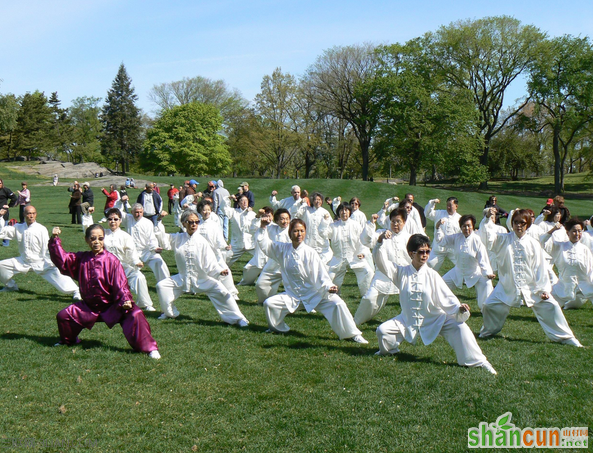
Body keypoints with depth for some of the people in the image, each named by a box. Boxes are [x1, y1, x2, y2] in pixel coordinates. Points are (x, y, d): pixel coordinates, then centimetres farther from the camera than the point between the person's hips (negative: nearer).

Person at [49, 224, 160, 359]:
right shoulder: (81, 259, 0)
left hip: (112, 307, -5)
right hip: (89, 307, 5)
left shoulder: (111, 260, -15)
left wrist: (125, 300, -32)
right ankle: (69, 340, 39)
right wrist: (55, 240, -8)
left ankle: (149, 348, -19)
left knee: (134, 315, -29)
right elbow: (62, 260, 0)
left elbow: (120, 284, -18)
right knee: (63, 316, 5)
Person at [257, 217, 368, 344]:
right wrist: (263, 227, -7)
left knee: (337, 304, -24)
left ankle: (353, 334, -7)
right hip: (293, 295, 3)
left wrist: (329, 287, -30)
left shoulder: (310, 253, -15)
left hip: (314, 294, -3)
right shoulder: (283, 249, -4)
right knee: (269, 303, -9)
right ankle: (278, 327, 21)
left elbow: (321, 274, -15)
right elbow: (265, 245, 5)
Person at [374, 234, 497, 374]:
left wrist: (459, 309, -31)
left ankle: (479, 362, -10)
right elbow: (383, 263, -13)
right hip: (408, 320, 2)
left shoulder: (432, 275, -9)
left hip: (434, 319, -1)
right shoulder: (402, 272, -5)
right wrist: (380, 244, -28)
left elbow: (446, 297, -13)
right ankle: (389, 350, 26)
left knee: (459, 327, -23)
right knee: (382, 330, -11)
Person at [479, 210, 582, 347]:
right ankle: (487, 332, 26)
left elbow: (540, 268, -2)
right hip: (508, 286, 0)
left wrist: (543, 289, -8)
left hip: (531, 286, 0)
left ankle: (566, 337, 11)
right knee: (490, 306, -4)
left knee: (550, 306, -6)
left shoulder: (533, 244, -2)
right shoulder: (503, 240, -1)